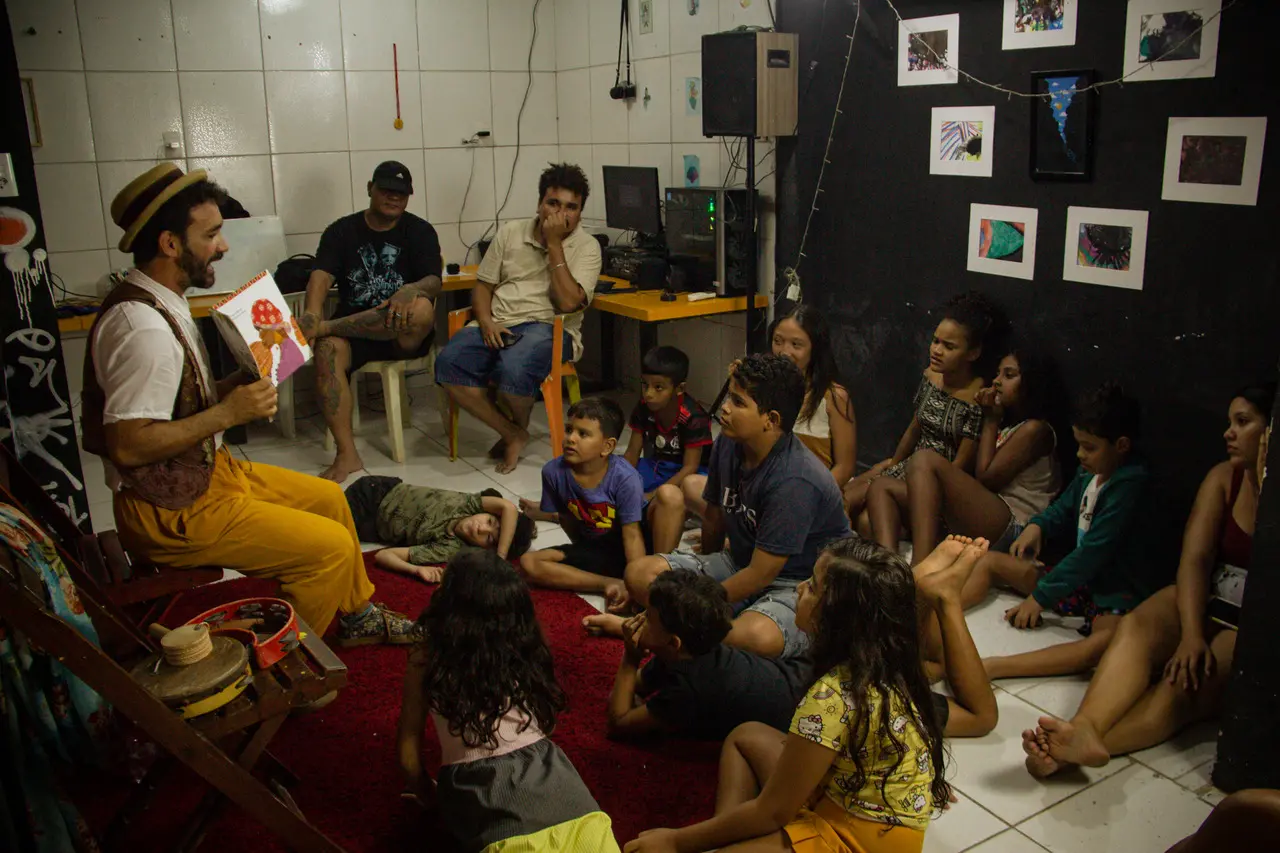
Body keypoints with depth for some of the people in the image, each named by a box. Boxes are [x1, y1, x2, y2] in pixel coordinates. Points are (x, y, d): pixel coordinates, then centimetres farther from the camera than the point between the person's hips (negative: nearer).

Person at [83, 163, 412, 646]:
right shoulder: (142, 327, -26)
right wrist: (229, 413, -25)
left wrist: (237, 386, 0)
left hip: (205, 470, 11)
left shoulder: (160, 304, 7)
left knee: (328, 497, 18)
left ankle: (356, 615, 35)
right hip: (170, 509, -11)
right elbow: (127, 444, -29)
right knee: (331, 546, -13)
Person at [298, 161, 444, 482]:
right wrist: (312, 311, -29)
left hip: (403, 336, -1)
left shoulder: (420, 231, 7)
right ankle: (346, 454, -32)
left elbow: (434, 282, -7)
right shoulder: (342, 231, 9)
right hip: (352, 332, 1)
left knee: (421, 309, -35)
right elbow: (321, 276, -7)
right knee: (328, 350, -32)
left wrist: (410, 290, -32)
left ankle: (325, 326, -24)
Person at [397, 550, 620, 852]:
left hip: (478, 788, -2)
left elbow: (408, 750, 10)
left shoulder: (427, 658, 6)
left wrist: (426, 794, 29)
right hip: (545, 773, 3)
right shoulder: (525, 648, 15)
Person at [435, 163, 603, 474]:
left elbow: (568, 302, -13)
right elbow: (483, 285, 14)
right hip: (497, 324, 4)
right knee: (448, 364, -25)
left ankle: (520, 426, 1)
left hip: (549, 328, -4)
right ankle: (512, 434, -8)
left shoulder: (587, 247, 1)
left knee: (513, 371, -37)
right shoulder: (511, 232, 13)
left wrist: (554, 244, -12)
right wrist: (486, 321, -6)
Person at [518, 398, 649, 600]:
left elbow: (632, 535, -22)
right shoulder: (554, 471, -14)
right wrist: (584, 554, 9)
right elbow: (566, 517, 3)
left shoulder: (624, 477, -25)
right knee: (529, 563, -17)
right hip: (593, 550, 5)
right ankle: (610, 584, -21)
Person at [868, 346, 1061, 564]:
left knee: (925, 460, -26)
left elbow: (985, 478, -7)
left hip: (1011, 527, -9)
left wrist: (990, 420, 1)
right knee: (882, 489, -2)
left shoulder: (1035, 429, 0)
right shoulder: (1005, 426, 27)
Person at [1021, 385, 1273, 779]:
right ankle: (1085, 729, -53)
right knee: (1137, 625, -28)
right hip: (1204, 602, 4)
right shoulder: (1225, 477, 8)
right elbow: (1194, 559, -4)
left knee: (1189, 680, -31)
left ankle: (1078, 750, -53)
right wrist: (1191, 634, -20)